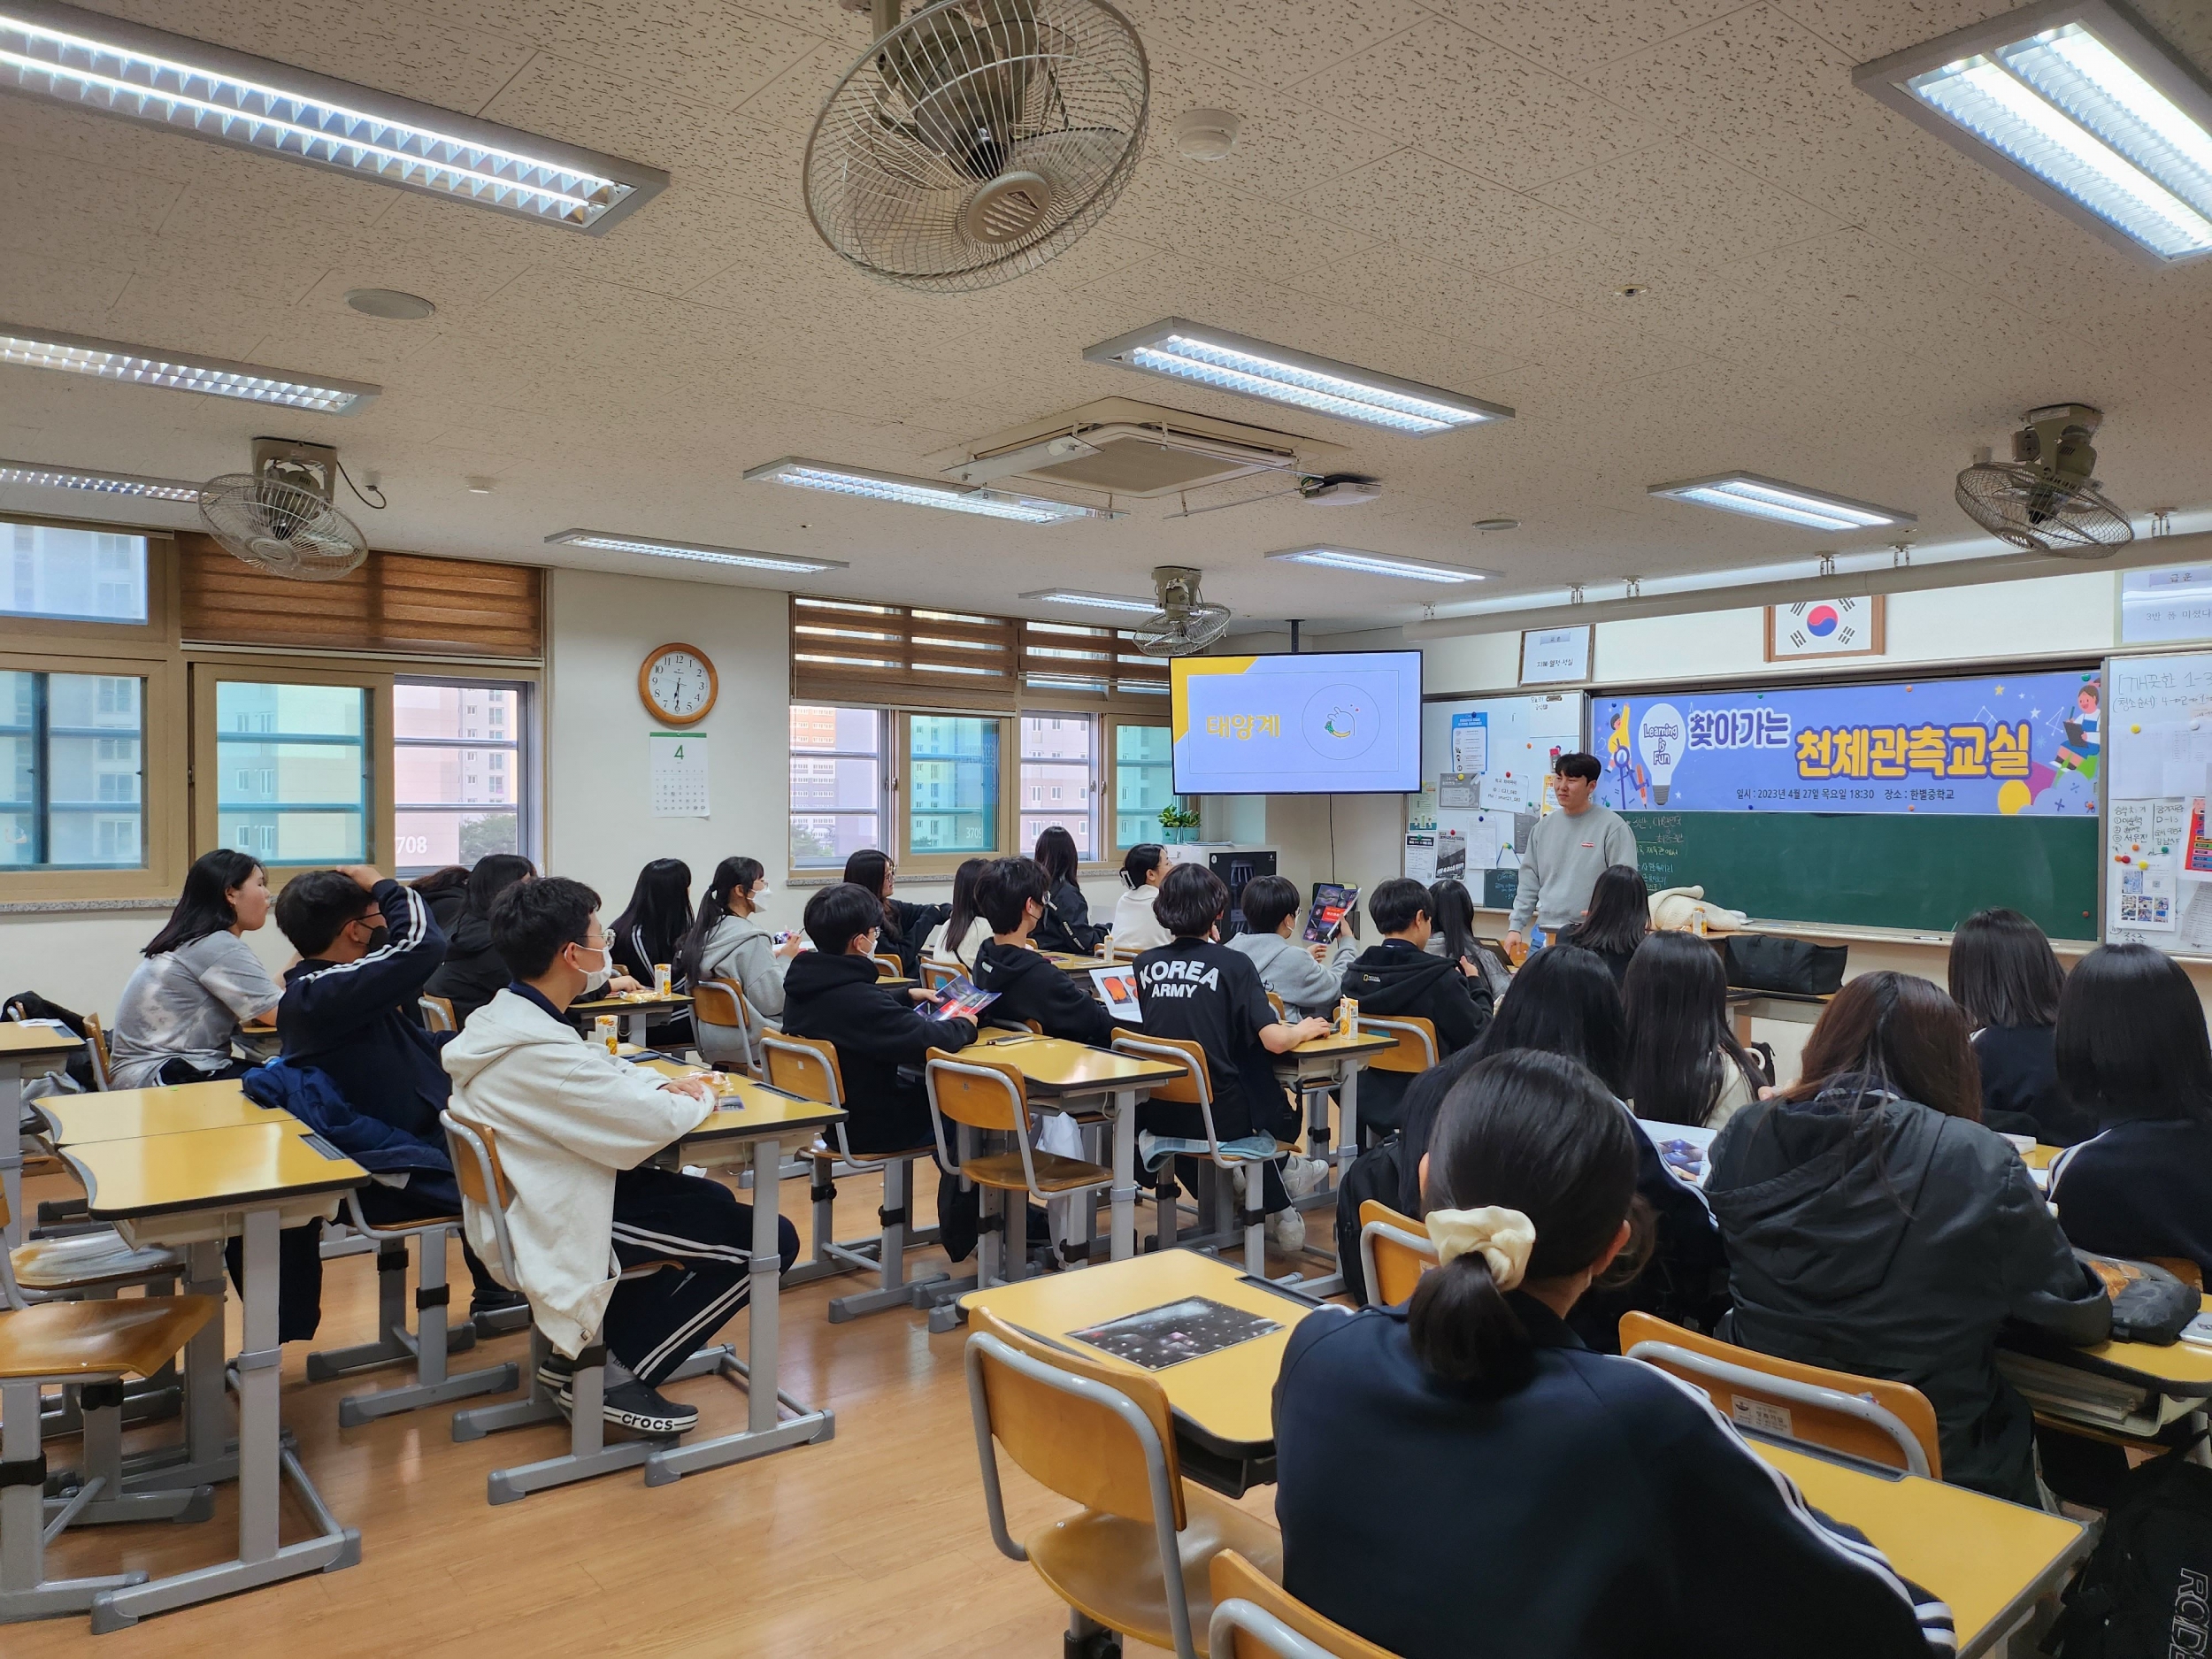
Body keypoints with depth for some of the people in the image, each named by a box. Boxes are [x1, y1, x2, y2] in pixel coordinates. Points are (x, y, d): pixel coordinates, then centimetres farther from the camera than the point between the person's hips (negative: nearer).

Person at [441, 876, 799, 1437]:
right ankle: (618, 1377, 2)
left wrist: (664, 1088, -2)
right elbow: (656, 1121, -28)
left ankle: (577, 1351, 22)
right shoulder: (540, 1051, -29)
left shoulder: (499, 1020, 2)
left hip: (532, 1204, 10)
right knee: (770, 1240, -8)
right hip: (559, 1229, -10)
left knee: (714, 1198, 25)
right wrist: (700, 1096, -5)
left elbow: (599, 1073, 16)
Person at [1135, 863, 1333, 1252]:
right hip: (1219, 1116, -4)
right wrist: (1304, 1029, 5)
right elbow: (1274, 1039, -16)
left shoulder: (1146, 963, 2)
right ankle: (1278, 1210, 32)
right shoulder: (1234, 964, -9)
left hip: (1156, 1113, 4)